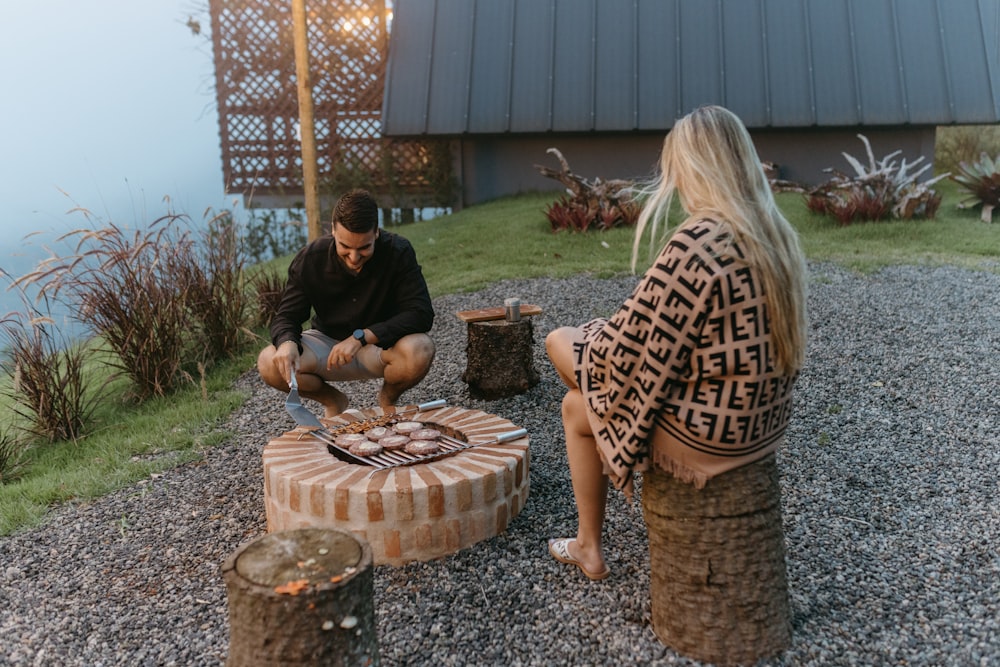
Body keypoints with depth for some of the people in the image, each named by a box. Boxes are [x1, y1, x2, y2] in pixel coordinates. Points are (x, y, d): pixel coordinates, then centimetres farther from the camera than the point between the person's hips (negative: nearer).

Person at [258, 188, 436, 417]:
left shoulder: (398, 251, -21)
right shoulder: (310, 259, -15)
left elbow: (421, 313, -25)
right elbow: (287, 317, -10)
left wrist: (361, 337, -34)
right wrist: (287, 342, -36)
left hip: (381, 344, -1)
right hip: (328, 342, 2)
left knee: (419, 350, -35)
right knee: (269, 363, -25)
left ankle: (388, 398, 3)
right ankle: (334, 401, 8)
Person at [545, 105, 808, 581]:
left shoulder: (695, 245, -26)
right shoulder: (776, 234, 0)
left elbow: (633, 345, -18)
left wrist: (587, 342, 5)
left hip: (707, 432, -8)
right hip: (763, 421, 8)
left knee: (577, 409, 16)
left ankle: (589, 548, 32)